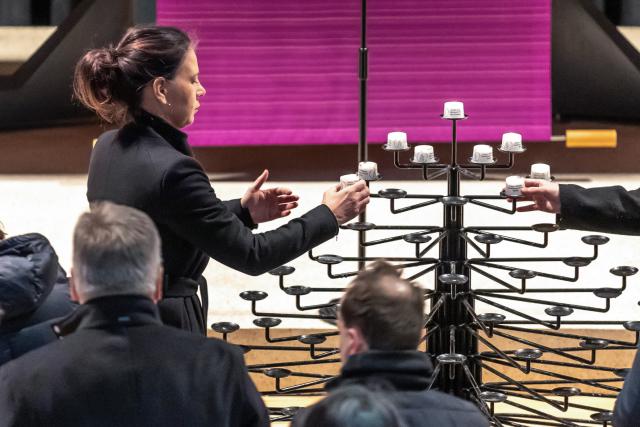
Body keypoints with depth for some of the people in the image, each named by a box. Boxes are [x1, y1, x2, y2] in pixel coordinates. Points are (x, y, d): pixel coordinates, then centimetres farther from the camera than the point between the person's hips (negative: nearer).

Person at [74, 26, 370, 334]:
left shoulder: (109, 148, 3)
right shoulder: (171, 170, -22)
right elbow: (251, 255, -15)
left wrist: (243, 211, 11)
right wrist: (328, 216, -6)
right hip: (163, 334, -9)